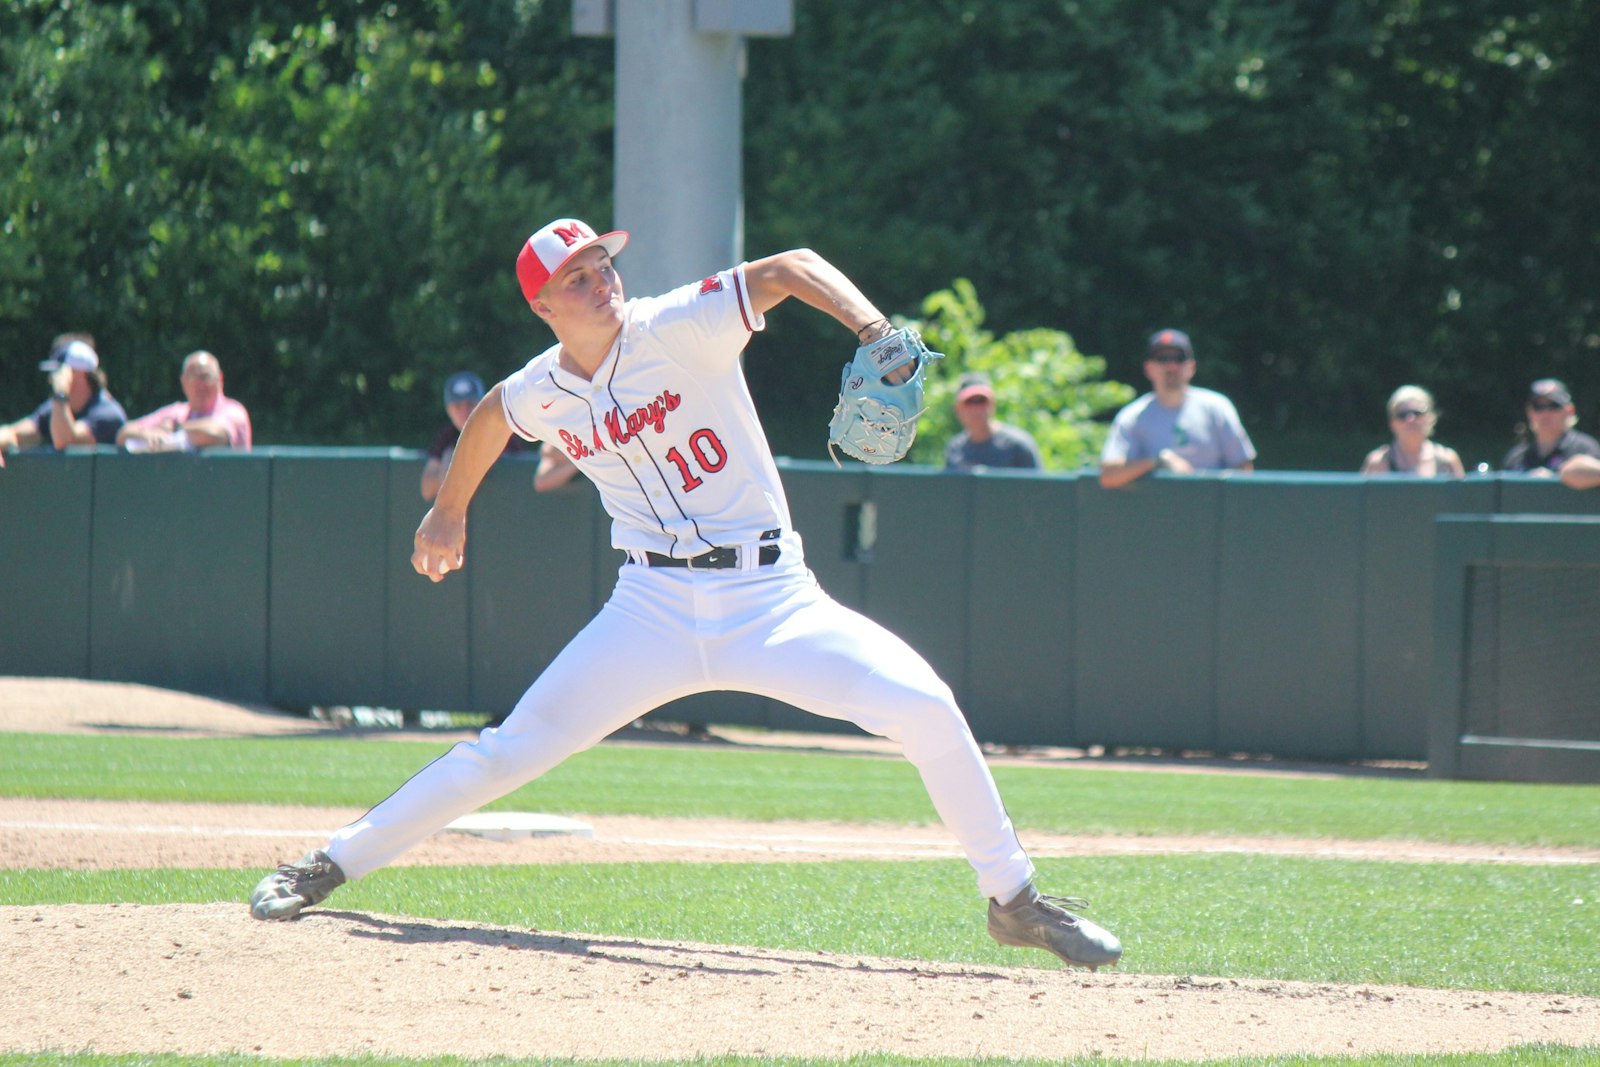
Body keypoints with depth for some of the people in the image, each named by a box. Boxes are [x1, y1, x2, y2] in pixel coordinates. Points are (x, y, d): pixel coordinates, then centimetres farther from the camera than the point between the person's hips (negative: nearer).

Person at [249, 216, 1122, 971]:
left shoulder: (676, 330, -12)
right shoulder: (538, 393, 2)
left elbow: (790, 269, -22)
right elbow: (493, 414, 26)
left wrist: (871, 329, -39)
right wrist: (449, 510, 36)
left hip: (771, 599, -2)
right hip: (653, 613, 2)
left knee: (922, 707, -19)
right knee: (512, 751, -5)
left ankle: (1013, 900, -2)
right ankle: (329, 867, 10)